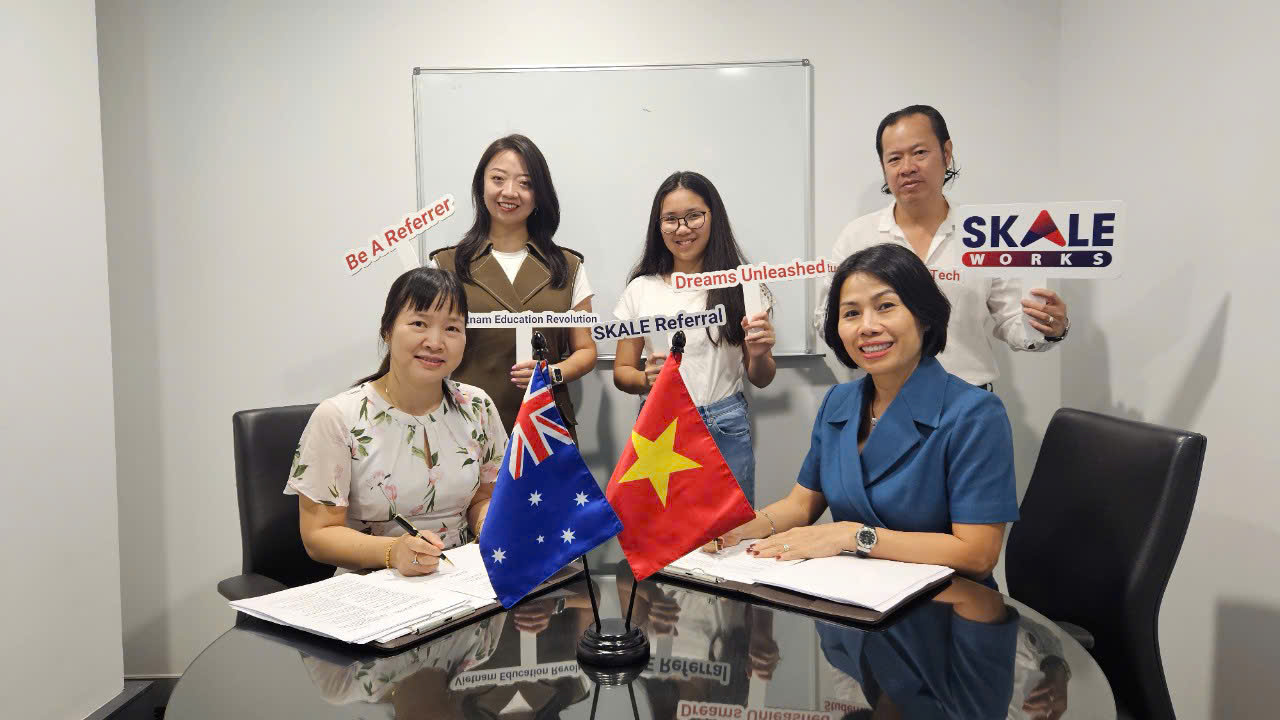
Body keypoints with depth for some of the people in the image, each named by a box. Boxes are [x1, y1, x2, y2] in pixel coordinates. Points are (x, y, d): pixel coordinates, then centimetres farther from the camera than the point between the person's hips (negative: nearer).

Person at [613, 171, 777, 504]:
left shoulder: (740, 286, 1)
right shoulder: (641, 290, 3)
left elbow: (761, 379, 7)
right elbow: (622, 372, 6)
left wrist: (759, 355, -14)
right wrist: (646, 379, -14)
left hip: (725, 430, 0)